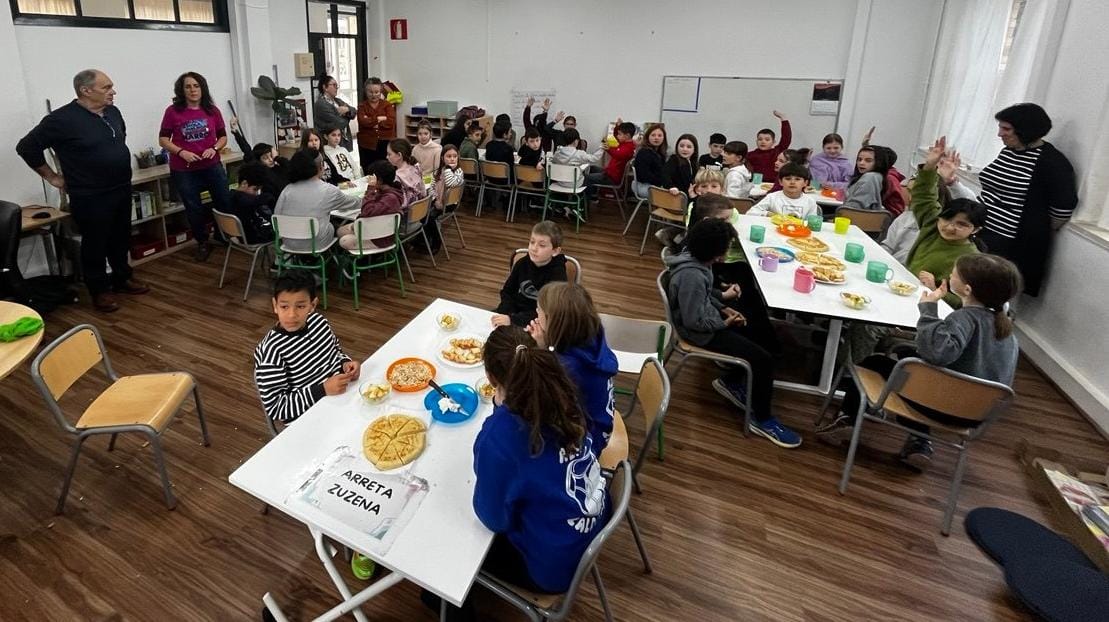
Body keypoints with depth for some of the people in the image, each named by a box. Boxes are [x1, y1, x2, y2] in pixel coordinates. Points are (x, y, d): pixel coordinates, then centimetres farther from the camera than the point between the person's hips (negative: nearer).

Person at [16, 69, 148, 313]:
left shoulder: (113, 112, 4)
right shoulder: (62, 119, -15)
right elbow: (27, 147, -8)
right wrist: (53, 178, -4)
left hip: (122, 190, 6)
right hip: (90, 197, -6)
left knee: (121, 238, 17)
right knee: (95, 244, 5)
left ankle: (122, 278, 33)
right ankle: (100, 290, 17)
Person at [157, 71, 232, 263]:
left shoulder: (212, 110, -1)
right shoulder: (173, 111, -6)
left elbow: (223, 137, 8)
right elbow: (163, 139, -2)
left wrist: (214, 149, -11)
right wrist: (181, 152, -17)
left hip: (212, 166, 1)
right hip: (183, 171, -1)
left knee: (226, 203, 5)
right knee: (194, 209, 10)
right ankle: (202, 243, 26)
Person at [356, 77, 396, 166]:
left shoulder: (387, 105, 9)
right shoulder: (362, 106, 9)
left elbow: (391, 122, -8)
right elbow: (363, 121, -9)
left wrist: (371, 122, -10)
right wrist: (379, 118, -11)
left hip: (385, 144, 0)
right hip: (367, 145, 0)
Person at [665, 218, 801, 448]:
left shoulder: (695, 258, -4)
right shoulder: (692, 276, -33)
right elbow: (694, 321, -27)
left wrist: (723, 308, 3)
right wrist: (724, 323, -13)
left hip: (707, 317, 10)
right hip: (700, 332, -10)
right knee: (763, 359, -11)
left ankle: (731, 382, 29)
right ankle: (762, 419, 5)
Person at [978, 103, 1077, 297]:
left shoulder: (1051, 161, -12)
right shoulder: (1007, 152, 10)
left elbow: (1064, 205, -11)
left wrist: (1038, 231, 0)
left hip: (1011, 243, -7)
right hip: (982, 230, 7)